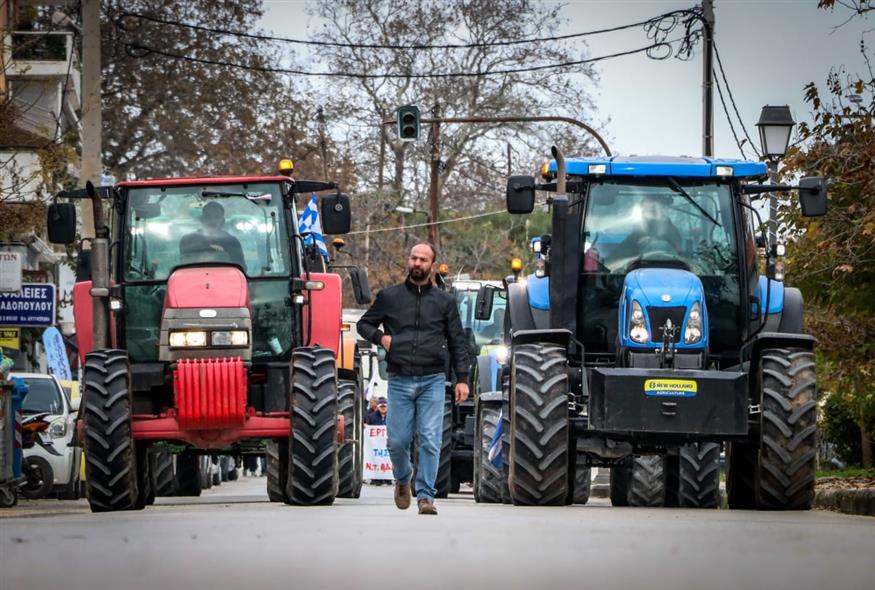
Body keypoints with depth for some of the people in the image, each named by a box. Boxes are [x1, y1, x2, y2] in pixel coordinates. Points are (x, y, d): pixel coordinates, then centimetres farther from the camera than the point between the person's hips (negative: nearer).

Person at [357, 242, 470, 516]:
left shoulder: (444, 301, 9)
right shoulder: (389, 296, 9)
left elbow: (457, 342, 11)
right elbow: (364, 324, 18)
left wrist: (462, 378, 3)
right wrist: (380, 337, -3)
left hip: (433, 381, -1)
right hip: (400, 381, 1)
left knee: (430, 441, -9)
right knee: (397, 441, 3)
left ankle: (425, 496, -4)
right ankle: (402, 480, 32)